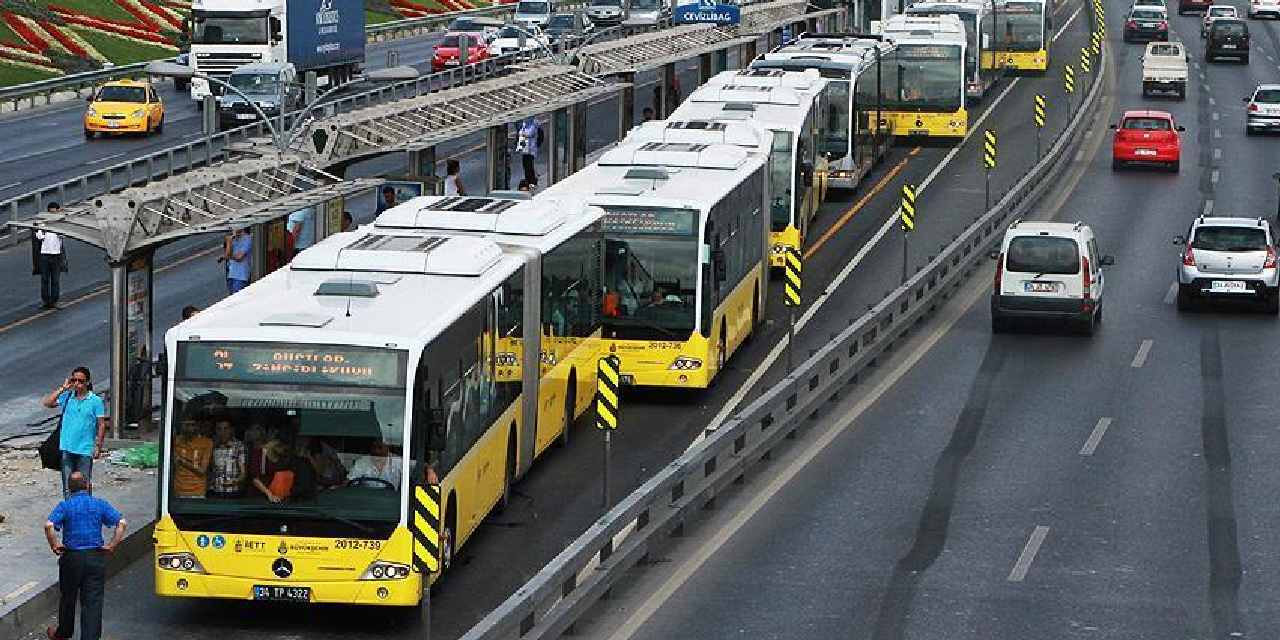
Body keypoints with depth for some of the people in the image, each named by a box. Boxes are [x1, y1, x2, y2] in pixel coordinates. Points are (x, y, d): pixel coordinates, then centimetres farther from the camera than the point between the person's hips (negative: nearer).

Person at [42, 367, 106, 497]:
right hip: (67, 448, 3)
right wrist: (62, 389, -7)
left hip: (85, 450, -3)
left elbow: (101, 424, -1)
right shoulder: (67, 397, 4)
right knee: (67, 483, 8)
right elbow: (47, 403, -4)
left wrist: (98, 446, -4)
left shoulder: (96, 401, -3)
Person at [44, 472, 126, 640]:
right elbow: (122, 523, -9)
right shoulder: (100, 504, 0)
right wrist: (112, 545, -3)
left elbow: (48, 525, -20)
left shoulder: (65, 505, -5)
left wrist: (54, 546, -7)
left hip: (71, 558, 0)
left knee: (67, 598, 19)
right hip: (96, 557, 0)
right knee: (93, 601, 2)